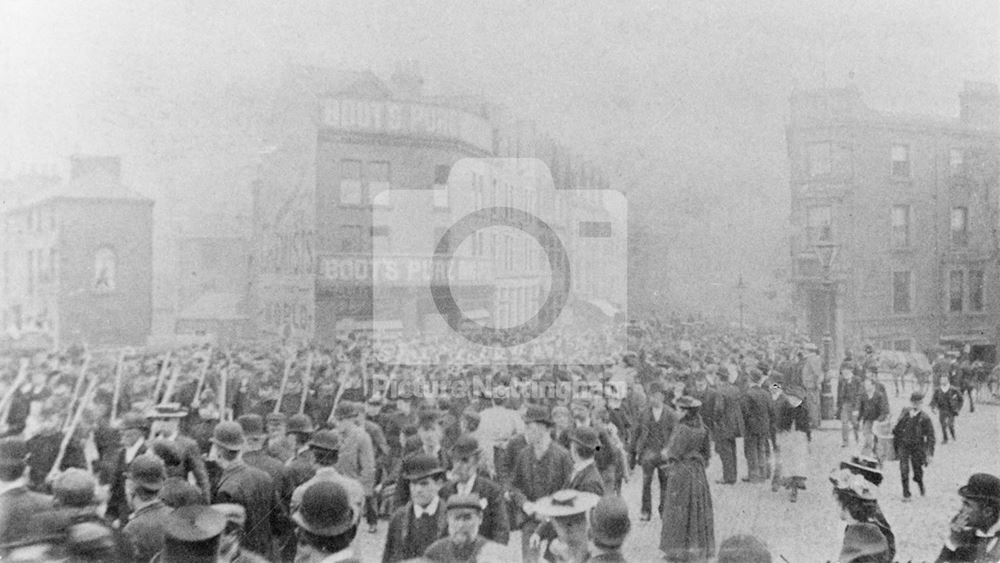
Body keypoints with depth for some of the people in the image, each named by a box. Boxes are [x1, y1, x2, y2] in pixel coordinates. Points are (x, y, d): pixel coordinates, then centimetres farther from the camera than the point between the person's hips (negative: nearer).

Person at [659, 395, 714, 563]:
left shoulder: (682, 429, -20)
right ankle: (699, 547, 22)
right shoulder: (701, 428, 1)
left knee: (679, 510, 3)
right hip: (698, 471, 7)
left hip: (681, 471, -7)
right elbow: (707, 452, 8)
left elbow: (672, 453, -17)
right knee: (697, 509, 14)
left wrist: (666, 454, 3)